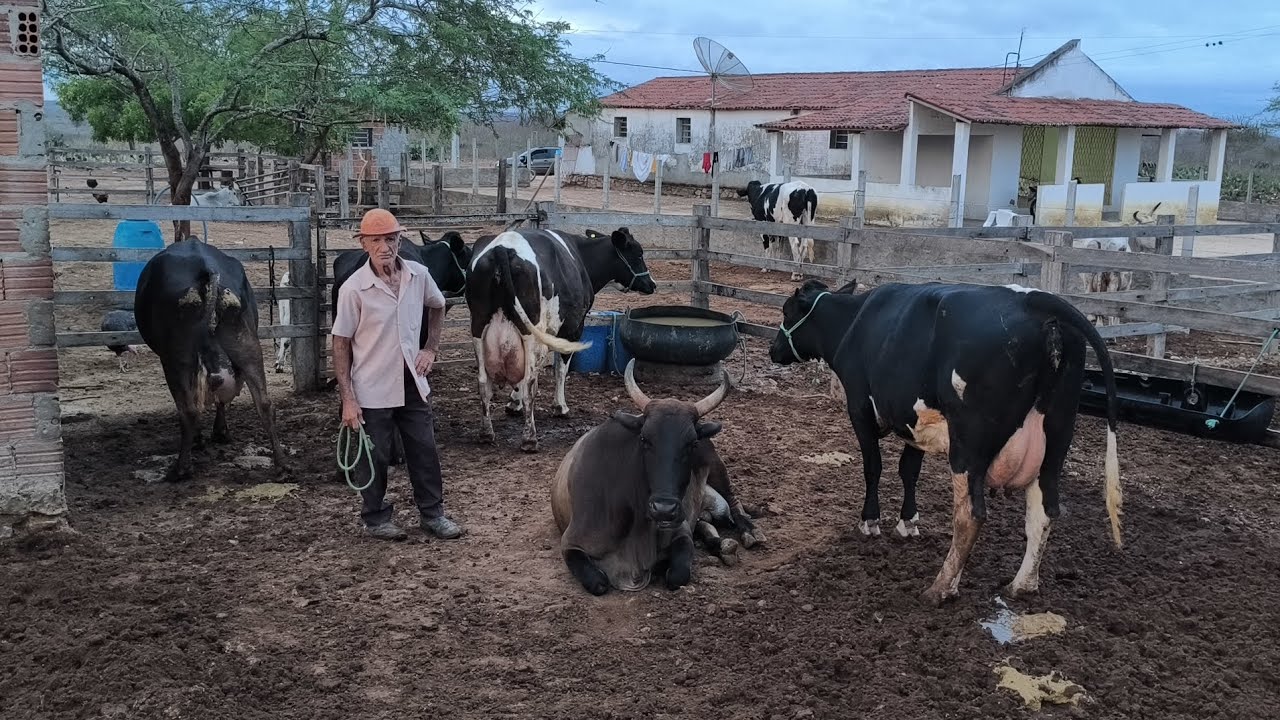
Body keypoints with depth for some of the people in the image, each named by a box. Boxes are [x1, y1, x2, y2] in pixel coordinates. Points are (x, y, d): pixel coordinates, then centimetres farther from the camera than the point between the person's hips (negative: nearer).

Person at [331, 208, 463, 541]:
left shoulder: (418, 275, -4)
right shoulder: (353, 288, -16)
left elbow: (438, 307, 18)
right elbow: (340, 345, -11)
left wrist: (431, 349, 7)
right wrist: (348, 399, -14)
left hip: (413, 384, 4)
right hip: (372, 390, -4)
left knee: (424, 450, 13)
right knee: (375, 457, 9)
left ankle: (433, 513, 29)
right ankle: (376, 519, 27)